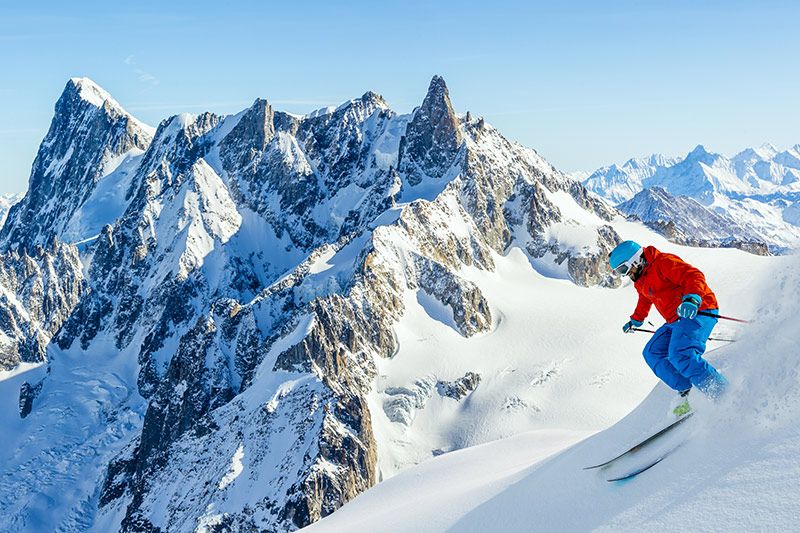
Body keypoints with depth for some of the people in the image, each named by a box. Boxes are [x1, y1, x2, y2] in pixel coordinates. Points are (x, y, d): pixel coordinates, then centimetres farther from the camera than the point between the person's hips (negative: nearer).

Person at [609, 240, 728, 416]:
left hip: (698, 312, -11)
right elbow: (645, 300, 39)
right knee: (652, 353, 5)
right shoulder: (641, 282, 17)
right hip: (676, 321, 11)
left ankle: (724, 394, -24)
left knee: (680, 355, -28)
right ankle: (686, 393, -3)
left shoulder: (663, 262, -12)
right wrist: (635, 320, 52)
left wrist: (692, 299, -40)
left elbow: (695, 276, -23)